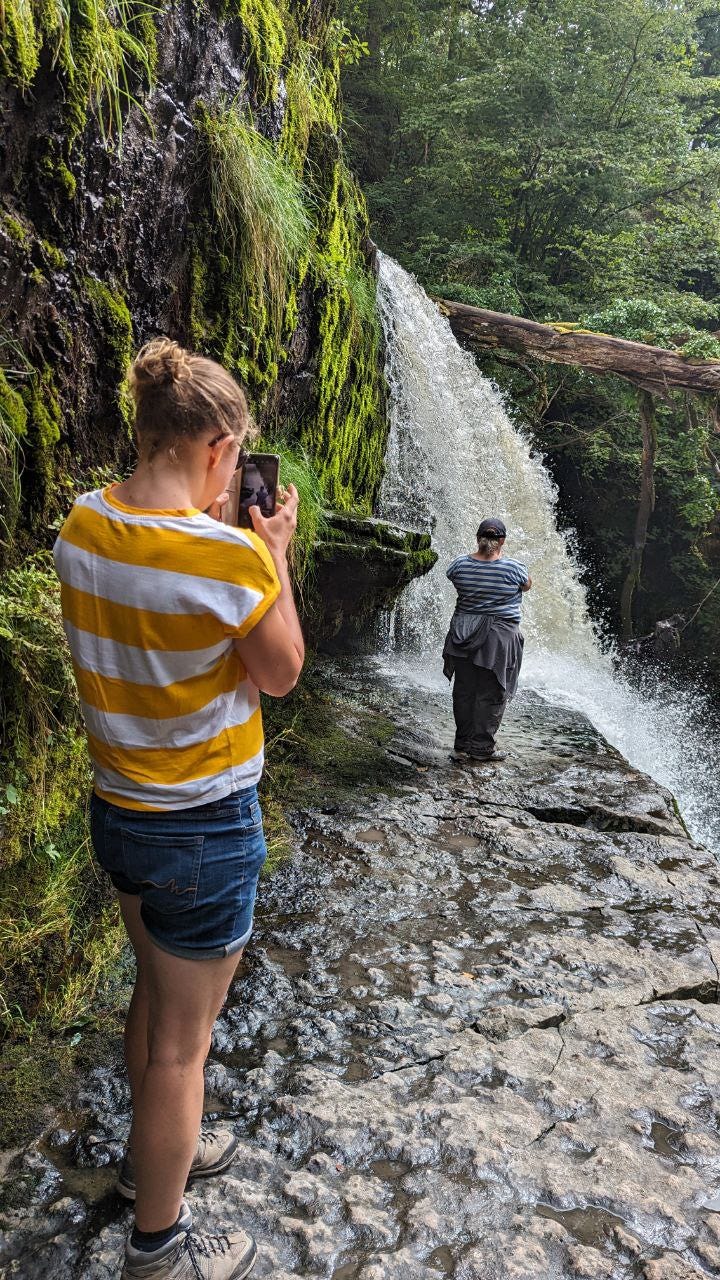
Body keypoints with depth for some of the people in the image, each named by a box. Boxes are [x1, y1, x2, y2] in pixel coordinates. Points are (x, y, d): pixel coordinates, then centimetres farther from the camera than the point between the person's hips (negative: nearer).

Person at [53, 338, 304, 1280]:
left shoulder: (80, 526, -6)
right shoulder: (230, 558, -26)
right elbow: (281, 674, -11)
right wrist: (274, 552, -6)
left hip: (117, 810, 7)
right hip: (206, 830, -7)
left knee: (157, 995, 29)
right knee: (182, 1042, 13)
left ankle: (153, 1153, 54)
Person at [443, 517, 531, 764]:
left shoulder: (460, 564, -4)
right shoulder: (513, 567, -12)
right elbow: (527, 585, 9)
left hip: (464, 634, 4)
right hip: (499, 635, -4)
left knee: (464, 691, 12)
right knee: (491, 695, 6)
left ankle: (462, 747, 19)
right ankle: (481, 748, 12)